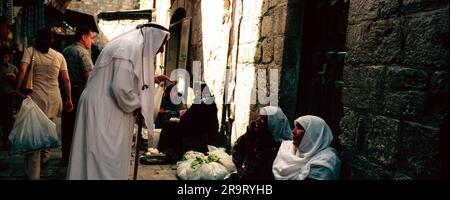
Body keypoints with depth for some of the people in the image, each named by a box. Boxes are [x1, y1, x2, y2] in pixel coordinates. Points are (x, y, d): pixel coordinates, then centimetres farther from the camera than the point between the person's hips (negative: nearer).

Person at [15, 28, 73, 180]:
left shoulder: (30, 51, 2)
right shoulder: (59, 56, 8)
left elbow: (22, 70, -13)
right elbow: (66, 80, 5)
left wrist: (18, 89, -4)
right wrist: (69, 99, 10)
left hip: (36, 97, -3)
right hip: (54, 99, 3)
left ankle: (33, 174, -1)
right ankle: (44, 158, 36)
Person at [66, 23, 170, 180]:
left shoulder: (130, 46, 15)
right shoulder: (130, 48, -17)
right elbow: (121, 87, -26)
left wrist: (152, 80, 22)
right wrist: (137, 106, -10)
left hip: (106, 110, 10)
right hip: (103, 110, -10)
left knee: (99, 160, 16)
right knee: (107, 162, -3)